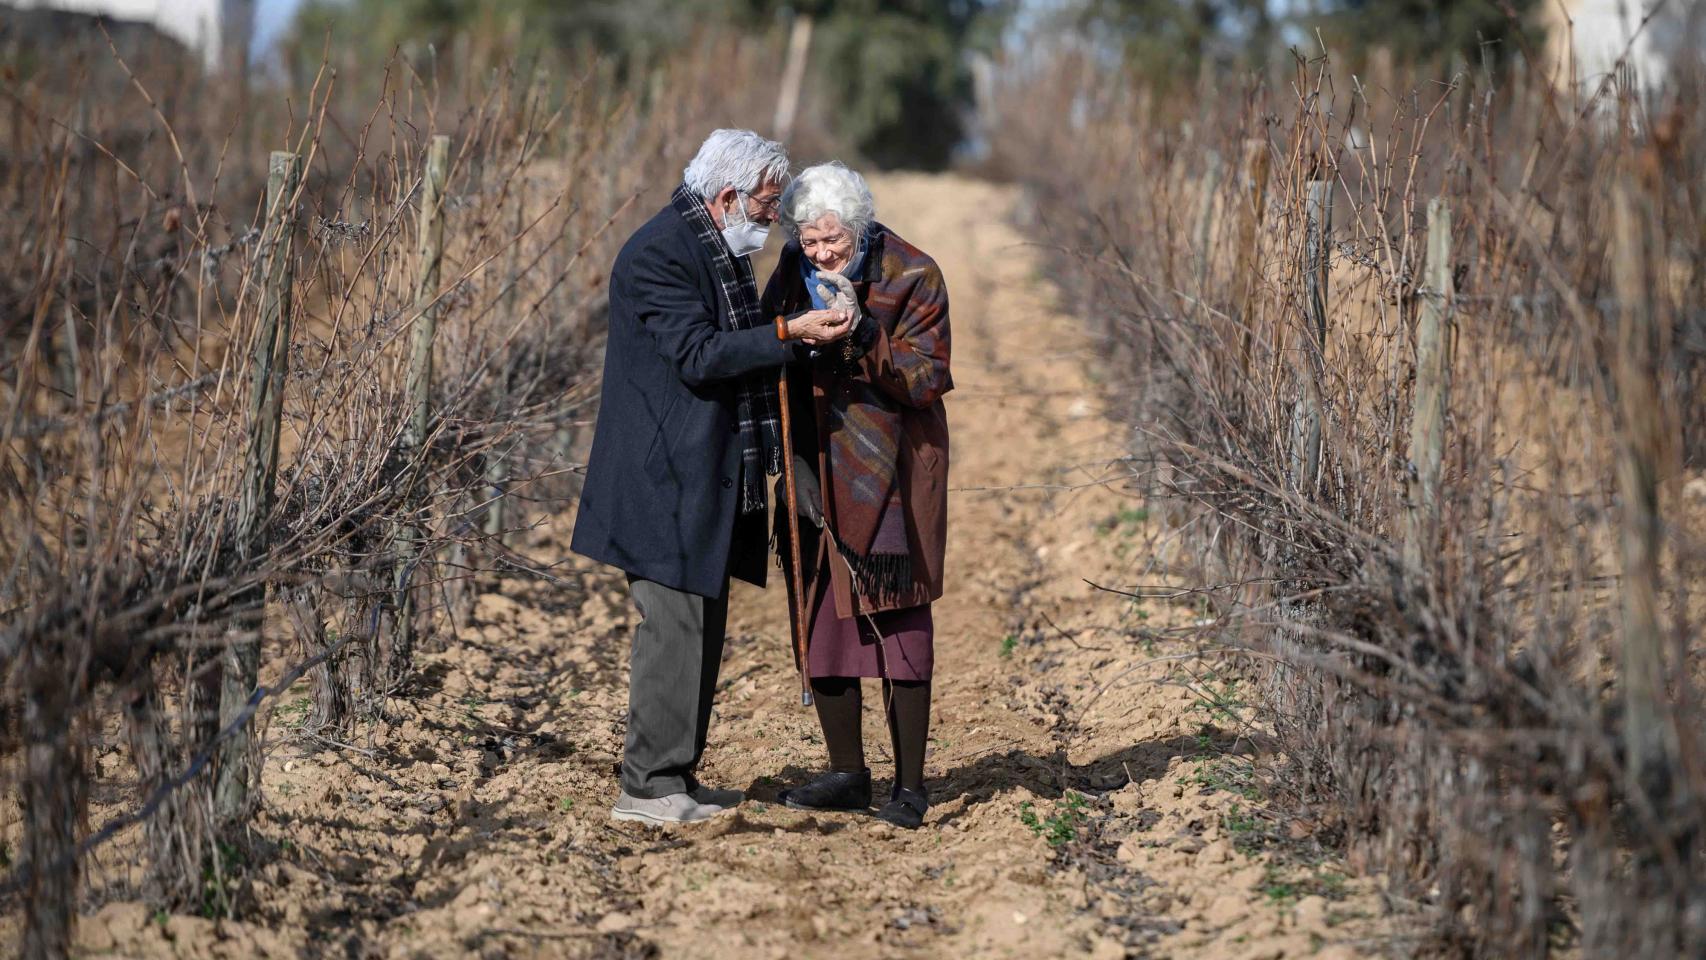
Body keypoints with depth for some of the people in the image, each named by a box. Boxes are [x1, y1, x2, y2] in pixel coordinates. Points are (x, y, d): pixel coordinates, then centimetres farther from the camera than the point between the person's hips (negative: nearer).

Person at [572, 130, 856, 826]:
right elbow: (698, 355, -23)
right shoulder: (658, 253, -15)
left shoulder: (719, 249, 17)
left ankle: (677, 778, 20)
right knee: (674, 626, -8)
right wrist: (788, 333, -26)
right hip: (667, 480, -10)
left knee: (699, 629, 13)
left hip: (708, 479, 10)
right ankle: (647, 787, -1)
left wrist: (806, 333, 12)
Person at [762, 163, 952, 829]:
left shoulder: (911, 278, -10)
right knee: (820, 620, 7)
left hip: (890, 475, -5)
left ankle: (910, 786, 3)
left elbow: (926, 379, -15)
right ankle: (847, 774, 20)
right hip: (817, 473, 5)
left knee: (900, 627, -4)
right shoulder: (792, 274, 3)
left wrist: (863, 330, -26)